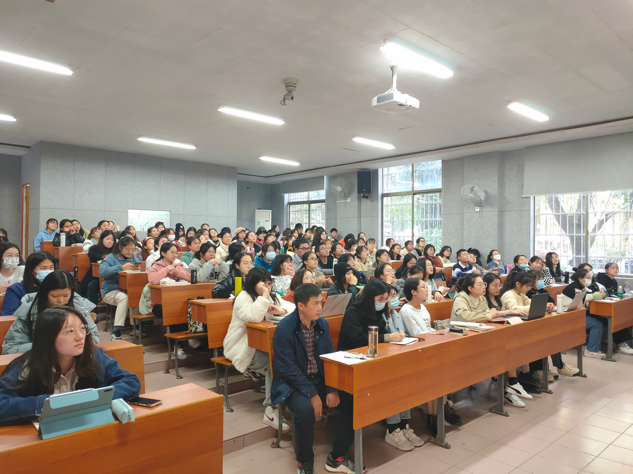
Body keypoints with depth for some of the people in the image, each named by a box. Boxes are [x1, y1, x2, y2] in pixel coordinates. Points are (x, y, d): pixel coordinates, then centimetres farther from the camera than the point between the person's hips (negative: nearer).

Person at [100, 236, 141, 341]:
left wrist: (138, 268, -12)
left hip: (127, 290, 5)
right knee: (124, 297, -36)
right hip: (111, 290, -5)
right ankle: (116, 332, -33)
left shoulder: (133, 258, 15)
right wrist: (122, 267, -24)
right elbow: (102, 272, -18)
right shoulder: (111, 258, -2)